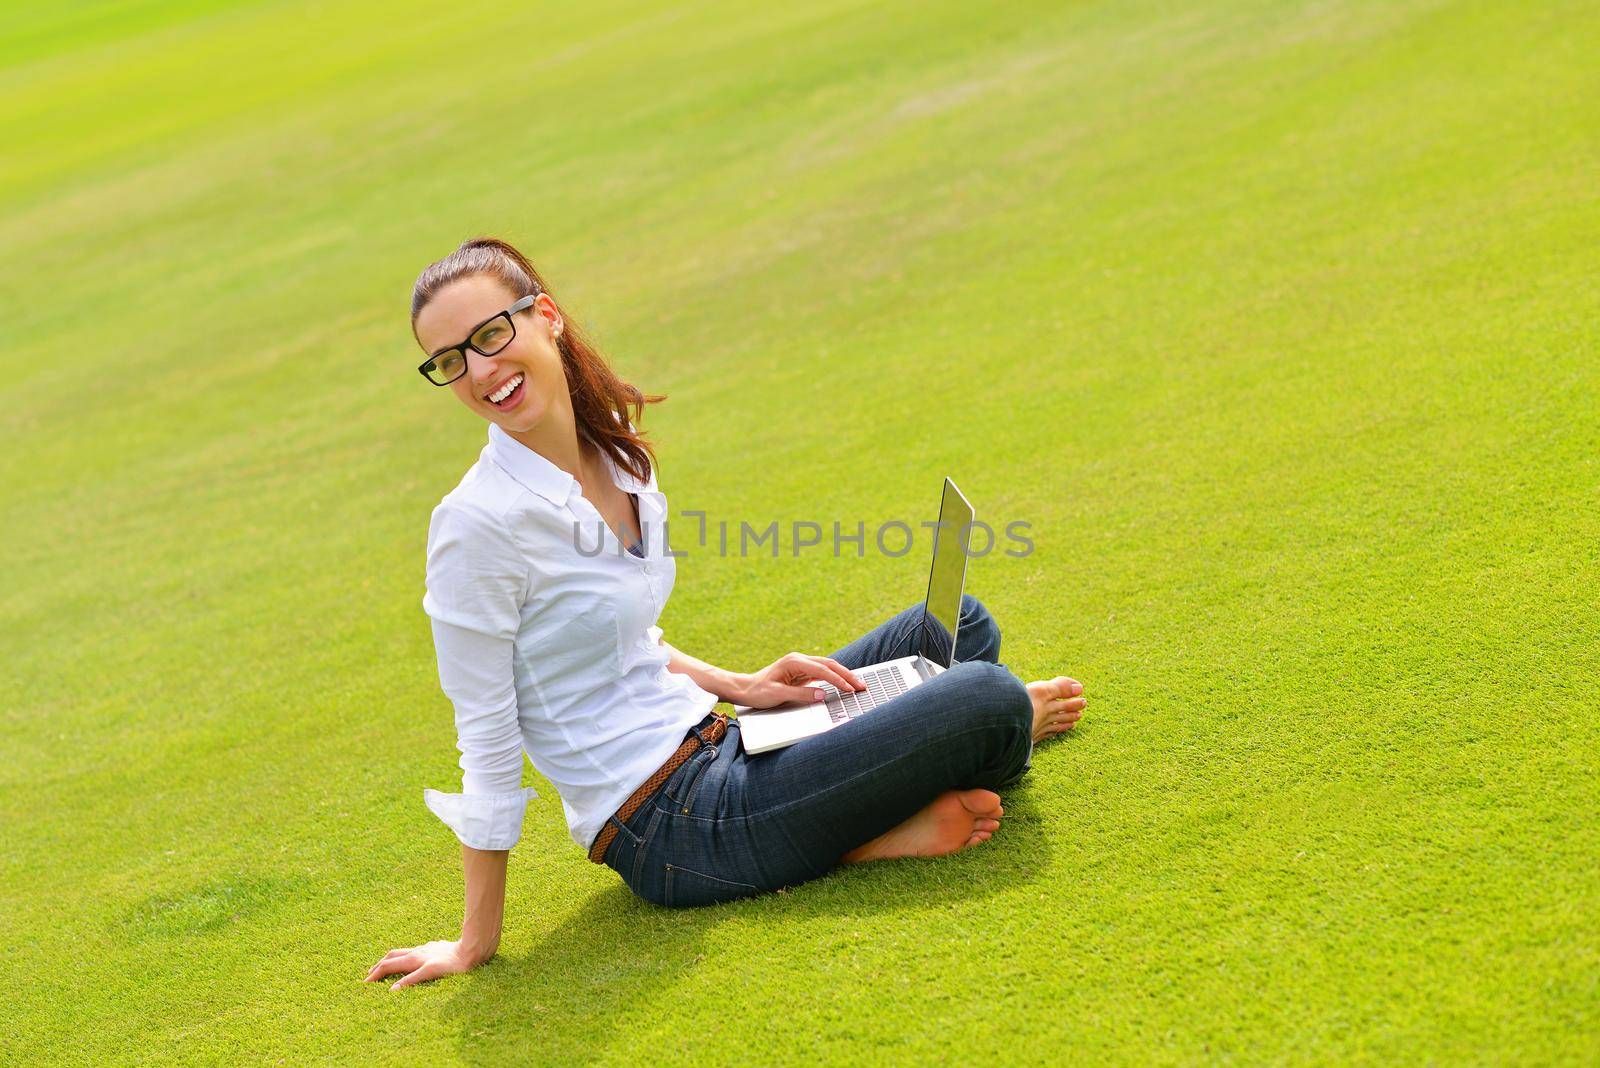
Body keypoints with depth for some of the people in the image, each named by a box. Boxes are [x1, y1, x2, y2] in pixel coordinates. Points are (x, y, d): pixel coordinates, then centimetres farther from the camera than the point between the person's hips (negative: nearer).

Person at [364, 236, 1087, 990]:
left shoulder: (617, 460, 6)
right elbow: (487, 740, -14)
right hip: (668, 828, -9)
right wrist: (477, 940, -8)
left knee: (958, 625, 16)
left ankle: (879, 828, -5)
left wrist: (736, 687, 5)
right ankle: (1014, 724, 23)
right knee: (984, 700, -14)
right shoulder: (477, 522, -18)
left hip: (711, 746, 9)